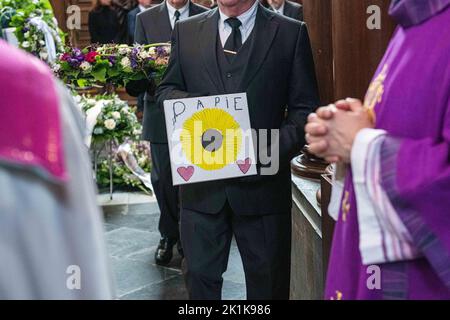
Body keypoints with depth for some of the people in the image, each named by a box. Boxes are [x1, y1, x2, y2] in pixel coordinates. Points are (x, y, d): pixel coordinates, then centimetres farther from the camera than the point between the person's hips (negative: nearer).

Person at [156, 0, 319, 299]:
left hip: (262, 182, -1)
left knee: (268, 283, 11)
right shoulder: (186, 31, 9)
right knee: (200, 276, 10)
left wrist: (278, 146, -18)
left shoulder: (292, 33, 1)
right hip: (202, 184, 2)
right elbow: (166, 90, 14)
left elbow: (304, 108, -1)